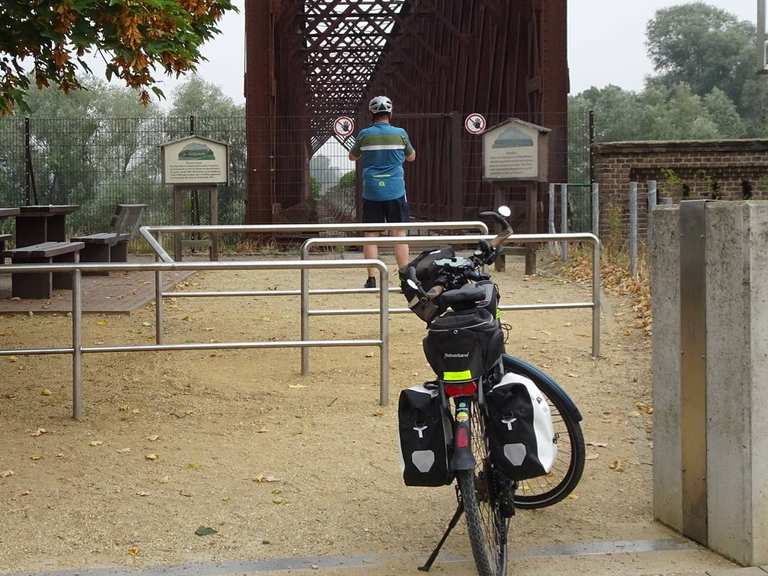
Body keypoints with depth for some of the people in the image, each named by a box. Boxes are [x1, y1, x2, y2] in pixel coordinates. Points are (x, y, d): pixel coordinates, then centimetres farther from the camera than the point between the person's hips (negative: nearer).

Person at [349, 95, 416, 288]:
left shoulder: (365, 134, -2)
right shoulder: (400, 133, -2)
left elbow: (352, 157, 14)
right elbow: (411, 157, 15)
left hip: (371, 193, 0)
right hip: (395, 192, 0)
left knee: (371, 235, 5)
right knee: (399, 234, 4)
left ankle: (371, 279, 2)